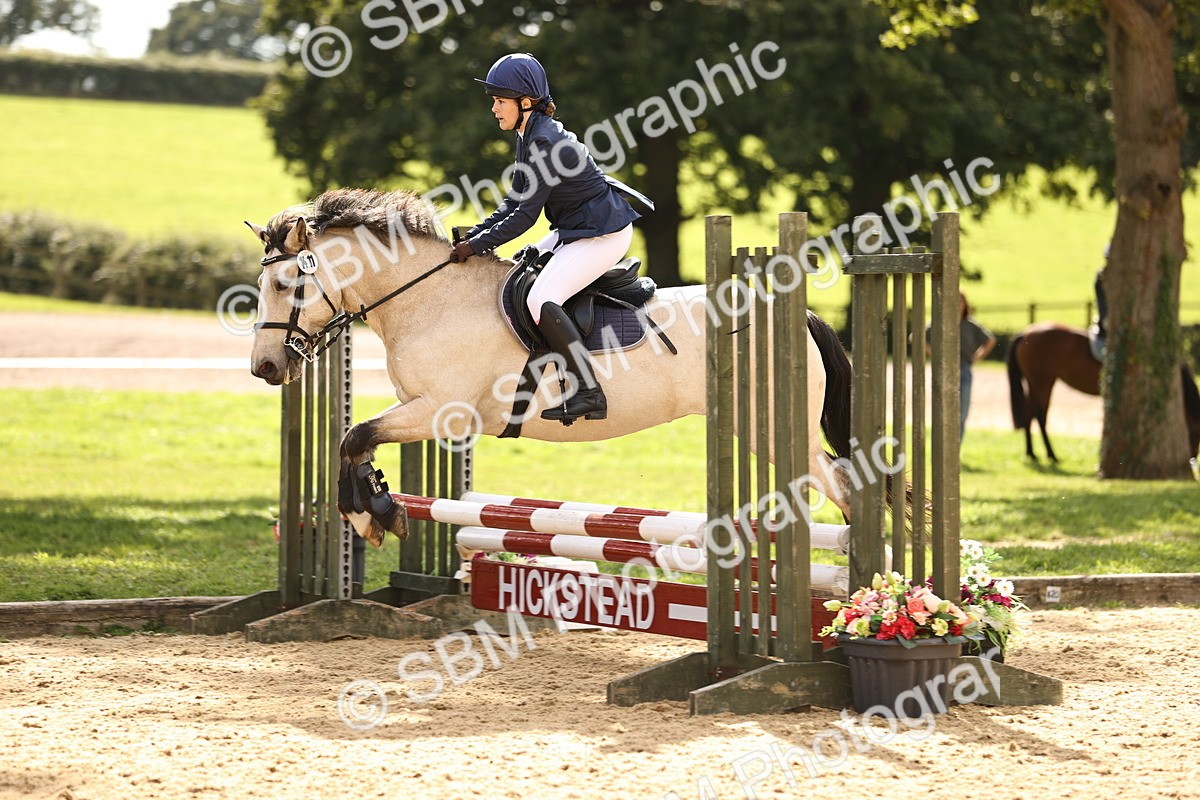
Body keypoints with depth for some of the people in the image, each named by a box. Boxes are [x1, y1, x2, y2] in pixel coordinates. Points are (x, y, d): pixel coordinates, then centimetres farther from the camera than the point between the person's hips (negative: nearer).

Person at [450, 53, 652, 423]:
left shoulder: (545, 143, -24)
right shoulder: (529, 136, 7)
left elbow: (525, 215, -22)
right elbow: (514, 201, 13)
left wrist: (477, 245, -16)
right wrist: (475, 234, 3)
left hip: (604, 234, -11)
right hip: (575, 229, 11)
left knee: (541, 300, -23)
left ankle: (589, 394, -23)